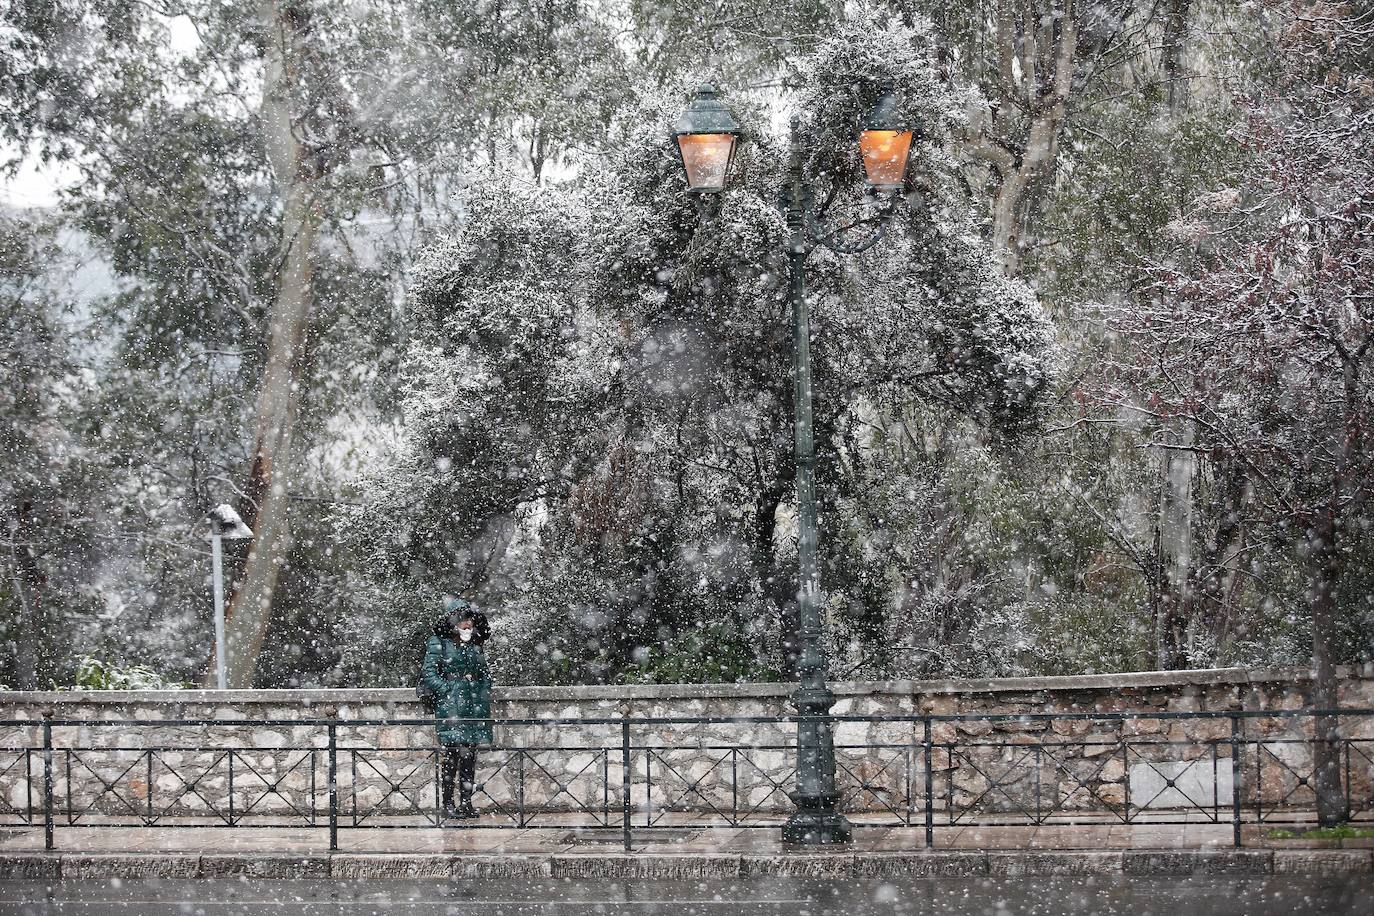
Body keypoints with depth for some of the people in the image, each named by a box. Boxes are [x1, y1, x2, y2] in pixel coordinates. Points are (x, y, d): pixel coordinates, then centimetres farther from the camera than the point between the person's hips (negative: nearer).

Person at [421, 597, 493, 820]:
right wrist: (449, 691, -12)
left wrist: (484, 698, 8)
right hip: (449, 708, -5)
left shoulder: (475, 646, 17)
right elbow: (429, 674, -5)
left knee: (469, 755, 3)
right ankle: (447, 803, -6)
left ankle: (466, 802, 8)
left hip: (474, 708, 5)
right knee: (450, 754, -9)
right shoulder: (438, 644, 1)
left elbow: (485, 675, 21)